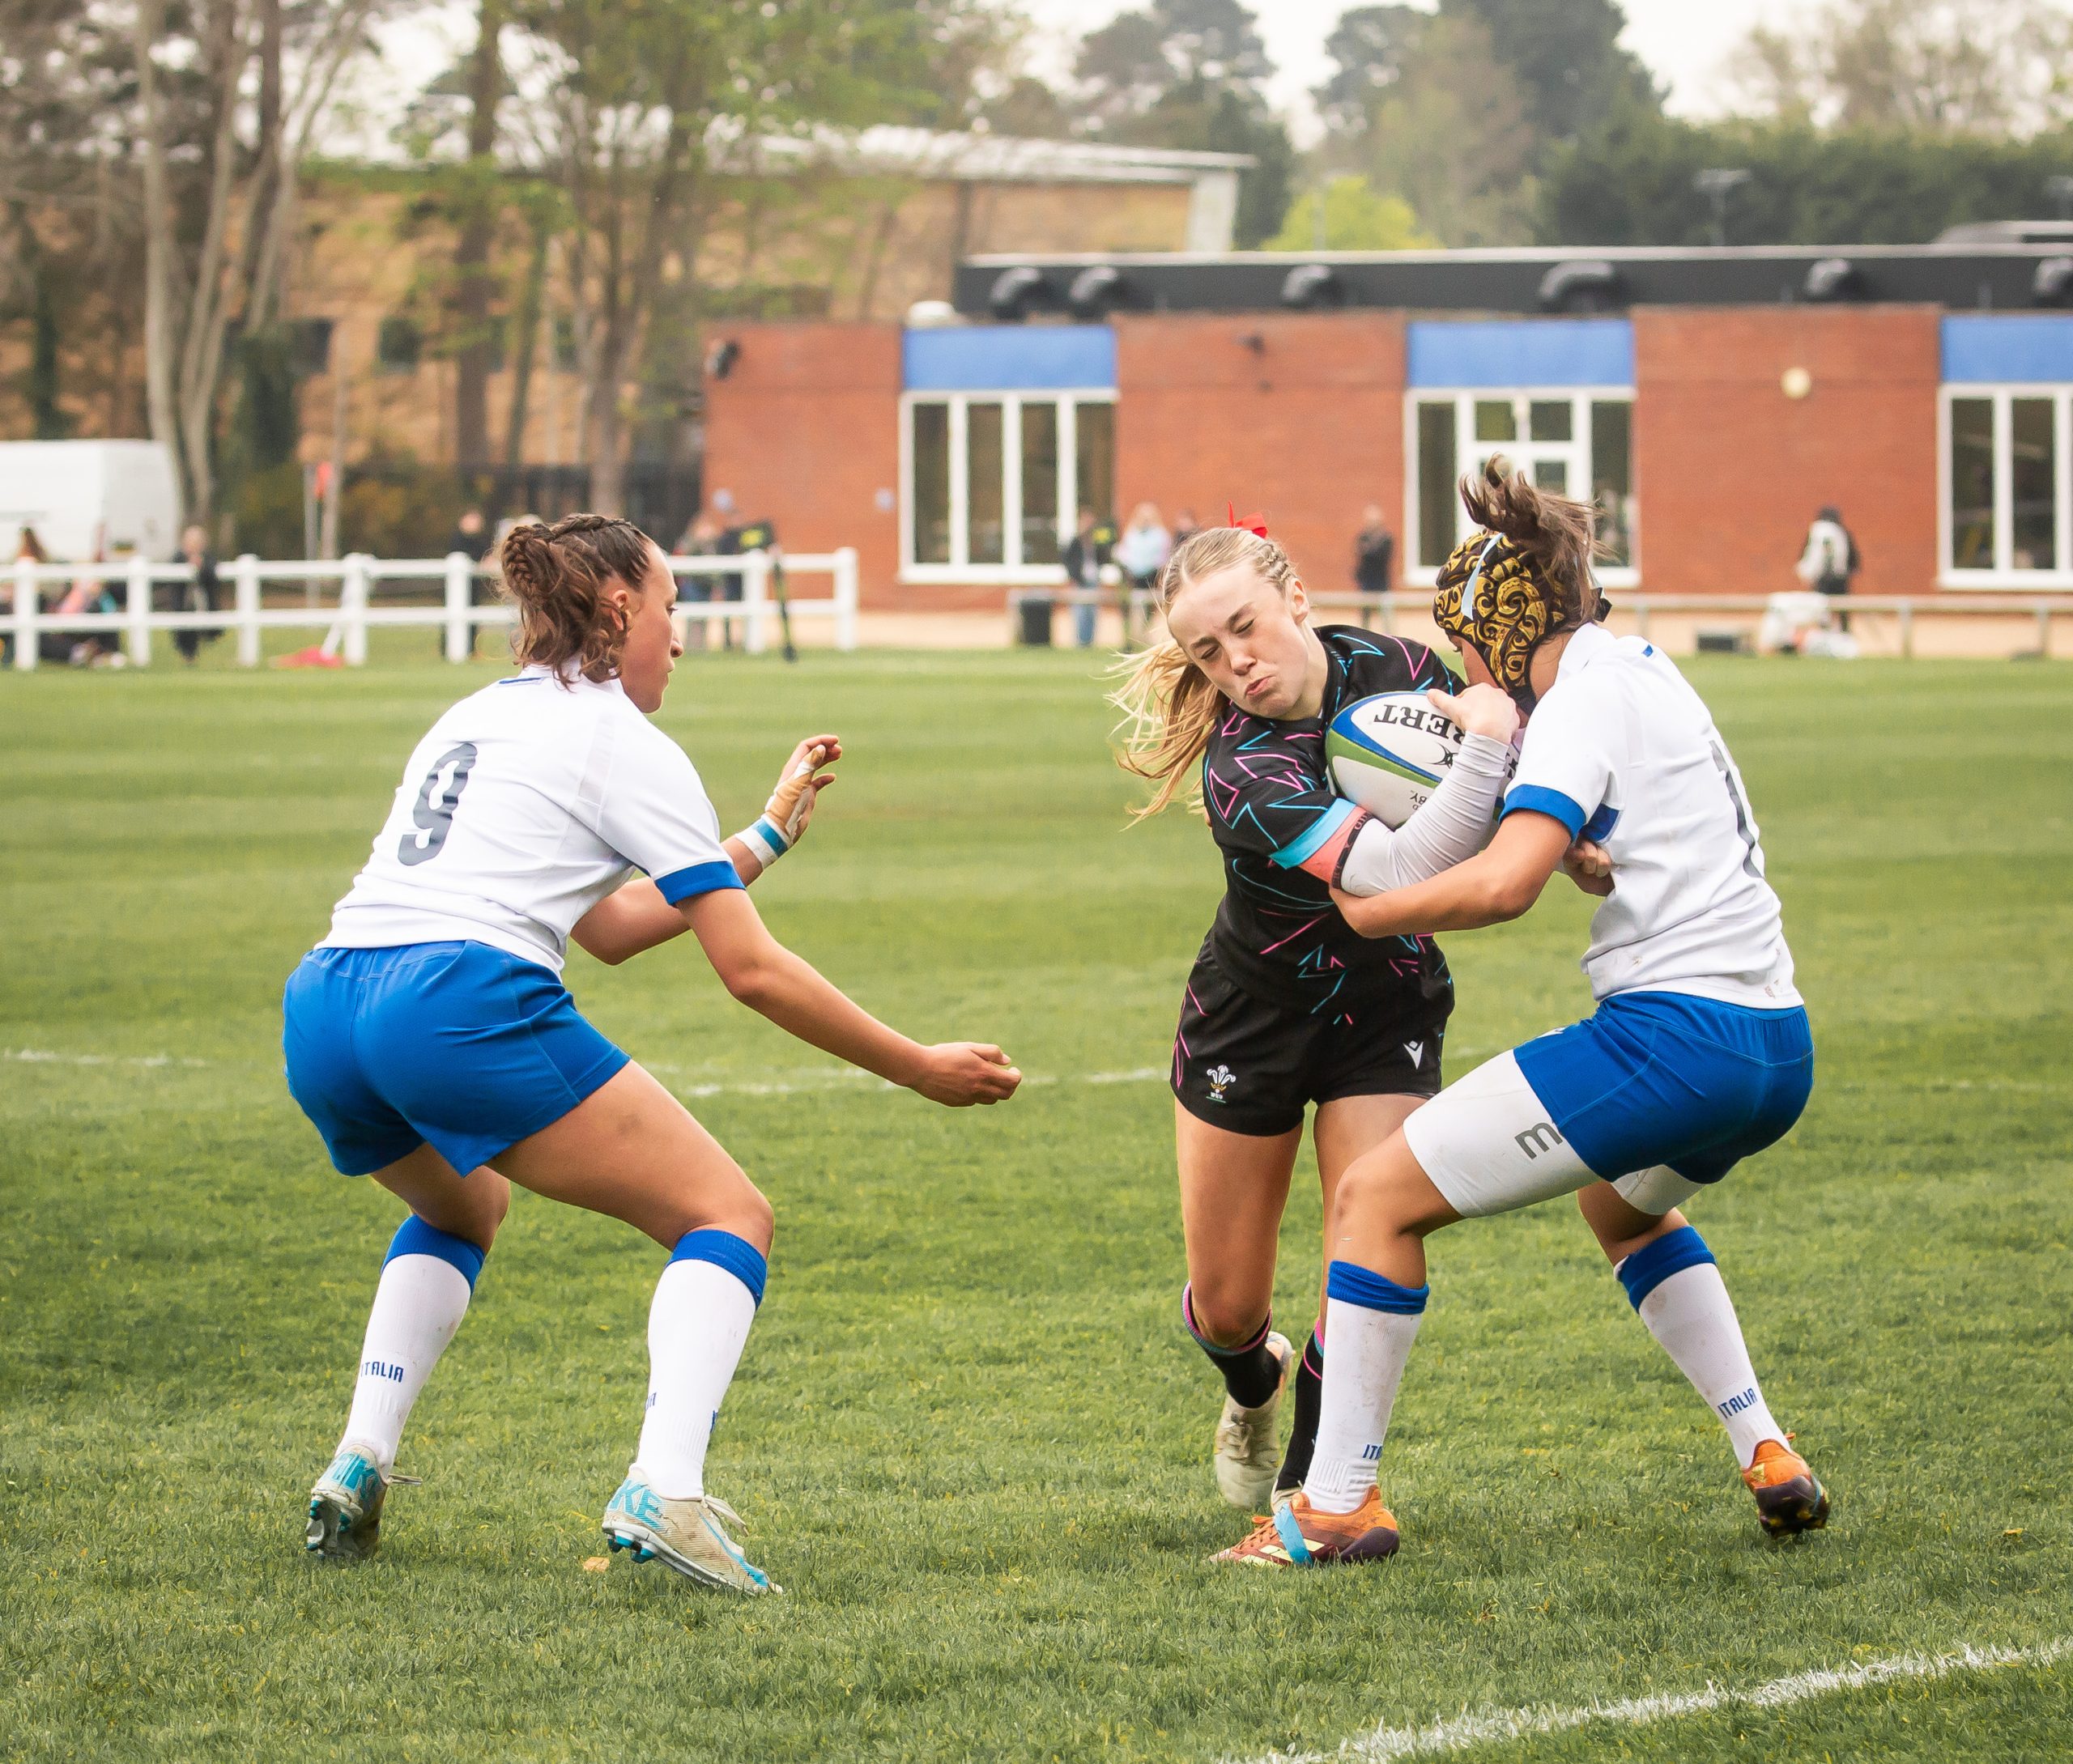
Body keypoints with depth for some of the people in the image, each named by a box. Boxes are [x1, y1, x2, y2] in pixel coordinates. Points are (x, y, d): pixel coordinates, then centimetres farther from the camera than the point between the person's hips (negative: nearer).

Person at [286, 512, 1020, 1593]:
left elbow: (609, 927, 34)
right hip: (463, 1005, -8)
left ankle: (360, 1465, 19)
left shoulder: (478, 719, 29)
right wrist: (921, 1071, 12)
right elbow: (753, 972, 4)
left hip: (318, 1016, 8)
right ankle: (663, 1492, -20)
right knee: (728, 1217, 2)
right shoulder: (620, 741, 6)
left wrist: (767, 838, 40)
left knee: (461, 1209, 38)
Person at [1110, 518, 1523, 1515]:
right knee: (1226, 1308, 8)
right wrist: (1487, 737, -45)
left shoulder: (1395, 669, -17)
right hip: (1252, 1016, -2)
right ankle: (1255, 1386, 46)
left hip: (1386, 1012, 2)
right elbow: (1404, 870, -44)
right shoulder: (1245, 772, -32)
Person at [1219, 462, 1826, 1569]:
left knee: (1376, 1196, -3)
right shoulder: (1639, 671, 19)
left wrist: (1360, 912, -9)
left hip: (1673, 1036, -10)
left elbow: (1506, 884, -21)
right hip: (1776, 1049, 10)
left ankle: (1337, 1508, -3)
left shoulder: (1588, 694, -9)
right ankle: (1766, 1456, 27)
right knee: (1622, 1206, 39)